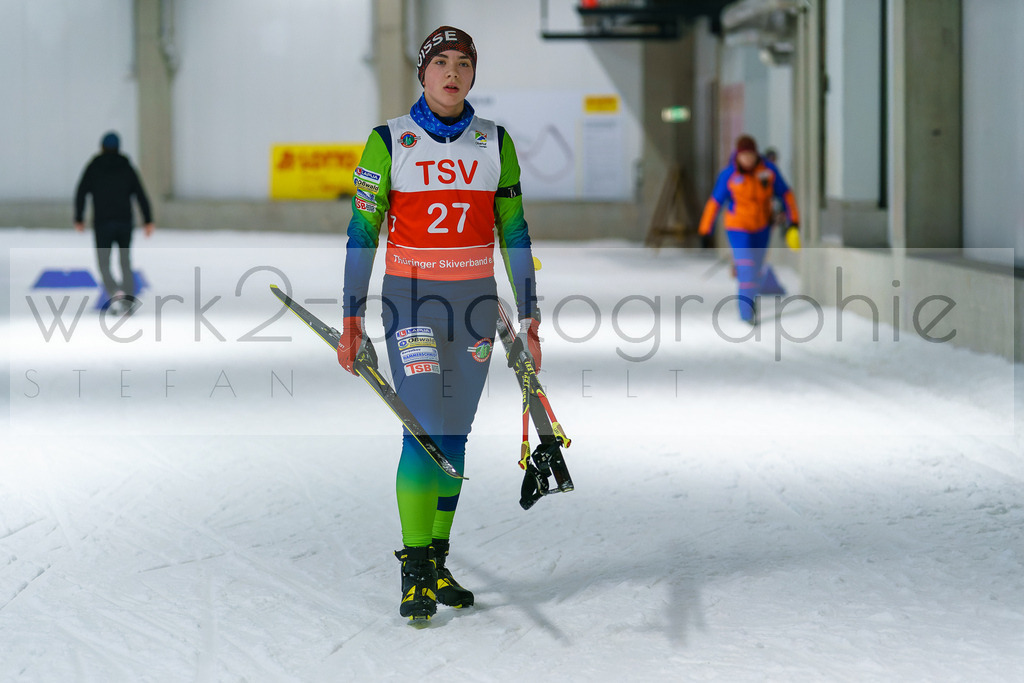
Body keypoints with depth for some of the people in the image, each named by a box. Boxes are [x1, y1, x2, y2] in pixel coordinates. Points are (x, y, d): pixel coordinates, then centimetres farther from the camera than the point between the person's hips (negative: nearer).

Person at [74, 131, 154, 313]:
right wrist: (148, 221, 2)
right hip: (125, 222, 2)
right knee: (125, 262, 14)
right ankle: (128, 301, 8)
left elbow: (81, 193, -2)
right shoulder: (127, 168, 8)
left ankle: (115, 293, -23)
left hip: (102, 223, -2)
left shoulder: (93, 167, 3)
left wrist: (79, 219, 5)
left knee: (104, 263, 3)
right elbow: (141, 195, 2)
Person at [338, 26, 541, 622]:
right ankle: (414, 574, -6)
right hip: (412, 301, -3)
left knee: (455, 437, 6)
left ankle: (437, 564, 17)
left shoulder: (494, 142, 5)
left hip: (475, 303, 3)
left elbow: (514, 232, 9)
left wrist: (529, 317, 6)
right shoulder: (390, 141, -4)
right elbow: (362, 232, -2)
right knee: (425, 432, -13)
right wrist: (352, 320, -7)